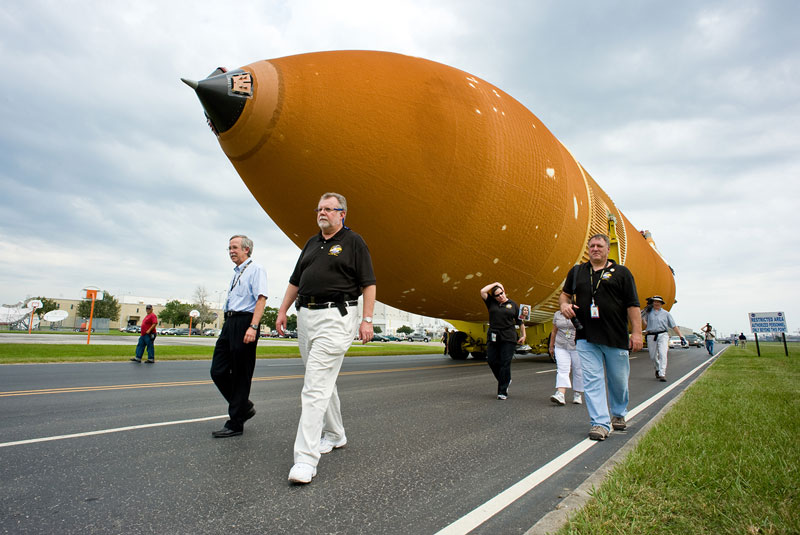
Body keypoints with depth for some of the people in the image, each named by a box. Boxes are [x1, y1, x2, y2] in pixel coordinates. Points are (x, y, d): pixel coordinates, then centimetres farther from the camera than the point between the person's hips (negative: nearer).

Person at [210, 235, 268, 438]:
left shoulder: (255, 269, -5)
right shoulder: (236, 273, 21)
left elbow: (261, 299, -15)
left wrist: (253, 327, -25)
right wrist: (228, 326, 18)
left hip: (244, 322, -9)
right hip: (229, 324, 9)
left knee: (241, 375, -1)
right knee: (218, 371, 7)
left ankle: (235, 424, 10)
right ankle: (244, 407, 24)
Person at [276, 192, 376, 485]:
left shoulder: (353, 242, -1)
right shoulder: (311, 243, 19)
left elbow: (368, 284, -5)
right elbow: (295, 280, 21)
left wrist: (367, 319, -13)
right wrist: (282, 311, 15)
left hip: (336, 317, -7)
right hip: (305, 316, 7)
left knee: (315, 386, -12)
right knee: (323, 380, 16)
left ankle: (306, 458, -9)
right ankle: (334, 435, 33)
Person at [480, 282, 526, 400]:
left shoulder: (513, 305, 9)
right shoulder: (491, 303, 10)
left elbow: (520, 321, 14)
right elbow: (482, 291, -3)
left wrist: (523, 335, 10)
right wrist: (494, 284, 7)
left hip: (508, 338, -2)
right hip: (493, 337, 2)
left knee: (505, 363, -5)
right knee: (492, 361, 0)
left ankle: (503, 392, 0)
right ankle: (505, 381, 26)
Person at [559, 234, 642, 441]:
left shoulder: (621, 272, 4)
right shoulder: (577, 272, 11)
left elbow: (632, 305, 0)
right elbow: (565, 294, 20)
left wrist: (637, 332, -7)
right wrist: (564, 304, -3)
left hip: (616, 337, -1)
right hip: (586, 338, 1)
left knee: (619, 380, 12)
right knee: (592, 380, -4)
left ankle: (618, 414, 36)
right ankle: (600, 423, 1)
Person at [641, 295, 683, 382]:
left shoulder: (666, 313, 13)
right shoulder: (648, 312, 12)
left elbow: (674, 326, 10)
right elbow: (645, 326, 8)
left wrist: (681, 336, 2)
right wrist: (642, 317, -6)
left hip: (663, 335, -1)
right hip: (651, 336, 1)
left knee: (662, 354, -15)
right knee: (653, 356, 5)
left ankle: (662, 374, -17)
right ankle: (658, 370, 31)